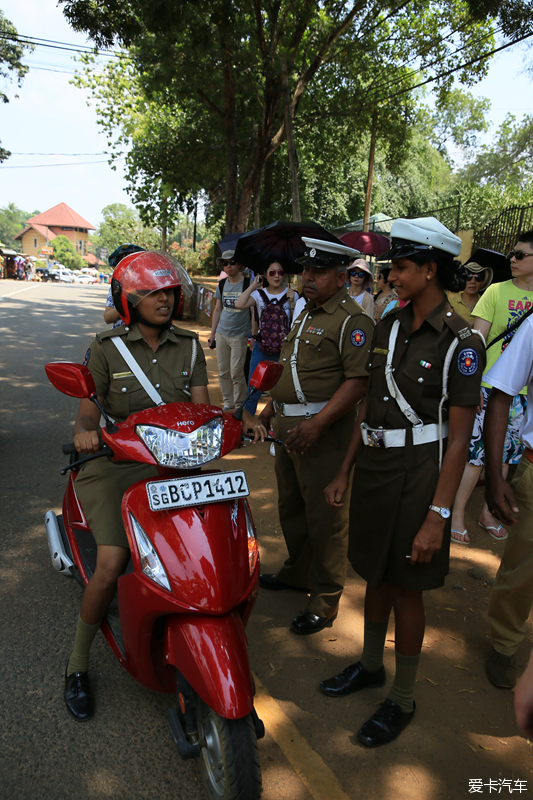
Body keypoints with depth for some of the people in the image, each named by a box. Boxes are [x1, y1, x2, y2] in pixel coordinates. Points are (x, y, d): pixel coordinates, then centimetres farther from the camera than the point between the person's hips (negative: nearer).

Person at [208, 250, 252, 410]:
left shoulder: (248, 283, -6)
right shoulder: (222, 285, 9)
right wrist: (212, 333, 14)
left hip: (239, 336, -5)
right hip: (222, 335, 5)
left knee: (236, 373, -5)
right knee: (223, 372, 8)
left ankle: (240, 405, 10)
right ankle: (228, 403, 21)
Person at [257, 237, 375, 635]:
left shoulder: (353, 320, -14)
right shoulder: (307, 313, 17)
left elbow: (359, 380, -23)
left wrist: (317, 423, -28)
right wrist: (273, 405, 22)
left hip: (323, 430, -10)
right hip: (289, 425, 10)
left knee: (325, 517, 0)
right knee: (291, 506, 21)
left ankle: (326, 600, 15)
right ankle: (297, 572, 41)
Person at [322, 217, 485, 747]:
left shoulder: (459, 342, -14)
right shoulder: (389, 327, 7)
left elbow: (459, 437, -15)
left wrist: (438, 514, -18)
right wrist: (345, 473, 12)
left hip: (418, 474, -6)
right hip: (374, 466, 6)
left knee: (406, 587, 7)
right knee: (375, 573, 19)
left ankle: (402, 699, 28)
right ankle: (370, 666, 42)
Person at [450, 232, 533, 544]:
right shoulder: (497, 291, -2)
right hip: (489, 386, -3)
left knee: (506, 454, 11)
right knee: (475, 452, -2)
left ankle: (489, 512, 27)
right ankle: (457, 513, 11)